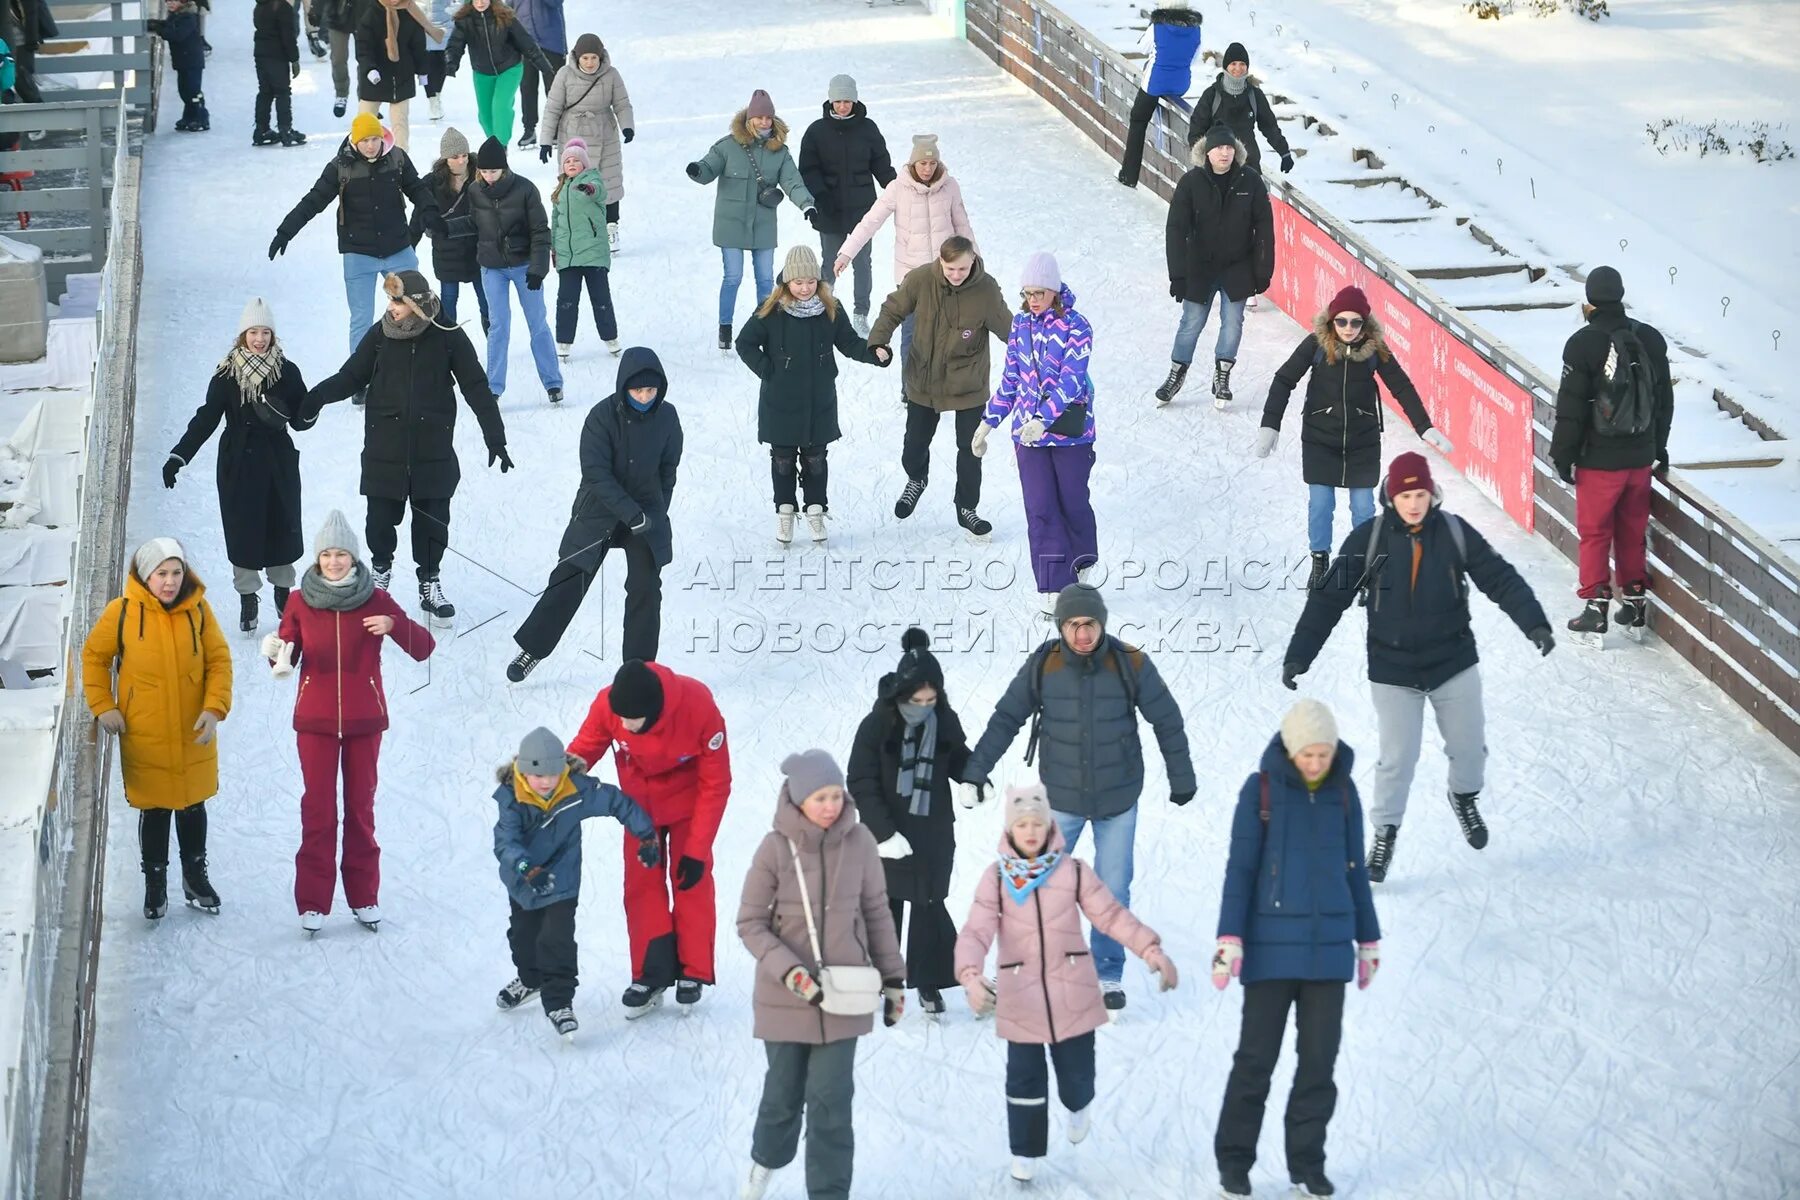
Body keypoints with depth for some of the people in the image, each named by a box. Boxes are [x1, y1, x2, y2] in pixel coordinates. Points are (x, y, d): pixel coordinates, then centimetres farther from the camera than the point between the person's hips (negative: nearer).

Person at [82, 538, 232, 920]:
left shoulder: (198, 610, -6)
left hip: (194, 734, 2)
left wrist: (214, 708, -12)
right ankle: (155, 884, 25)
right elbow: (94, 656, 2)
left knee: (193, 805, 15)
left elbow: (219, 661, -1)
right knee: (154, 810, 8)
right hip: (144, 737, -2)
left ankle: (195, 876, 34)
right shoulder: (121, 612, -10)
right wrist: (102, 706, -5)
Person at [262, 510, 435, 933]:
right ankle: (313, 902, 7)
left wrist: (395, 625, -26)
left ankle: (364, 897, 17)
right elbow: (286, 658, 3)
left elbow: (424, 648, -6)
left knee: (361, 806, 8)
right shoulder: (300, 604, -2)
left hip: (364, 720, 0)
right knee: (318, 809, 2)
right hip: (315, 720, 0)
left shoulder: (375, 601, -4)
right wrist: (278, 656, -21)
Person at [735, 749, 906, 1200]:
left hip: (843, 992, 1)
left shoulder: (859, 841, -7)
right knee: (785, 1092, 15)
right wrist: (789, 971, -20)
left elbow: (877, 913, 4)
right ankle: (766, 1161, 43)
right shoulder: (775, 847, -12)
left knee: (831, 1100, -3)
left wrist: (893, 978, 8)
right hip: (787, 994, -1)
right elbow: (750, 924, -7)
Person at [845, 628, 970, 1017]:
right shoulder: (877, 725, -15)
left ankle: (928, 982, 14)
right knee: (885, 906, 10)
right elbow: (862, 784, -14)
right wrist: (884, 832, -22)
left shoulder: (946, 722, -6)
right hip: (888, 832, -2)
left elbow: (958, 759, 12)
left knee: (929, 904, 4)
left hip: (934, 831, 2)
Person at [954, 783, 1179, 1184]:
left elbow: (1111, 914, 0)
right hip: (1020, 999, -1)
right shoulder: (995, 879, -5)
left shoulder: (1073, 871, -1)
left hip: (1072, 995, 1)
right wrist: (971, 974, -31)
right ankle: (1026, 1151, 24)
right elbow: (976, 932, -13)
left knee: (1076, 1072, 9)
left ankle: (1079, 1106, 45)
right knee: (1025, 1079, 5)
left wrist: (1151, 950, -10)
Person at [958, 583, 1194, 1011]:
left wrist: (1181, 779, 6)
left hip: (1118, 800, 0)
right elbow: (1006, 719, -1)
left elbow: (1168, 722, -1)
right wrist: (974, 772, -1)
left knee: (1113, 891, 6)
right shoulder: (1042, 666, -11)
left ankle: (1108, 975, 19)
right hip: (1061, 798, 0)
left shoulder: (1130, 664, -12)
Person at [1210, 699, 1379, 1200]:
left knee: (1320, 1058, 4)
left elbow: (1355, 869, 12)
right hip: (1272, 946, -3)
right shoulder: (1261, 789, -6)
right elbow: (1240, 868, -5)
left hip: (1329, 946, 3)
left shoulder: (1344, 791, 4)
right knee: (1257, 1056, 1)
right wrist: (1230, 938, -10)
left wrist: (1368, 939, 14)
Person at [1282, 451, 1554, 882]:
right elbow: (1329, 597, -9)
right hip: (1393, 669, -2)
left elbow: (1500, 579, -6)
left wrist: (1534, 623, -19)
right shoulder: (1368, 539, -12)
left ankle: (1464, 796, 45)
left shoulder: (1455, 533, -8)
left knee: (1469, 746, 13)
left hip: (1454, 663, 2)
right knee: (1397, 757, -2)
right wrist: (1299, 655, -13)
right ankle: (1385, 832, 20)